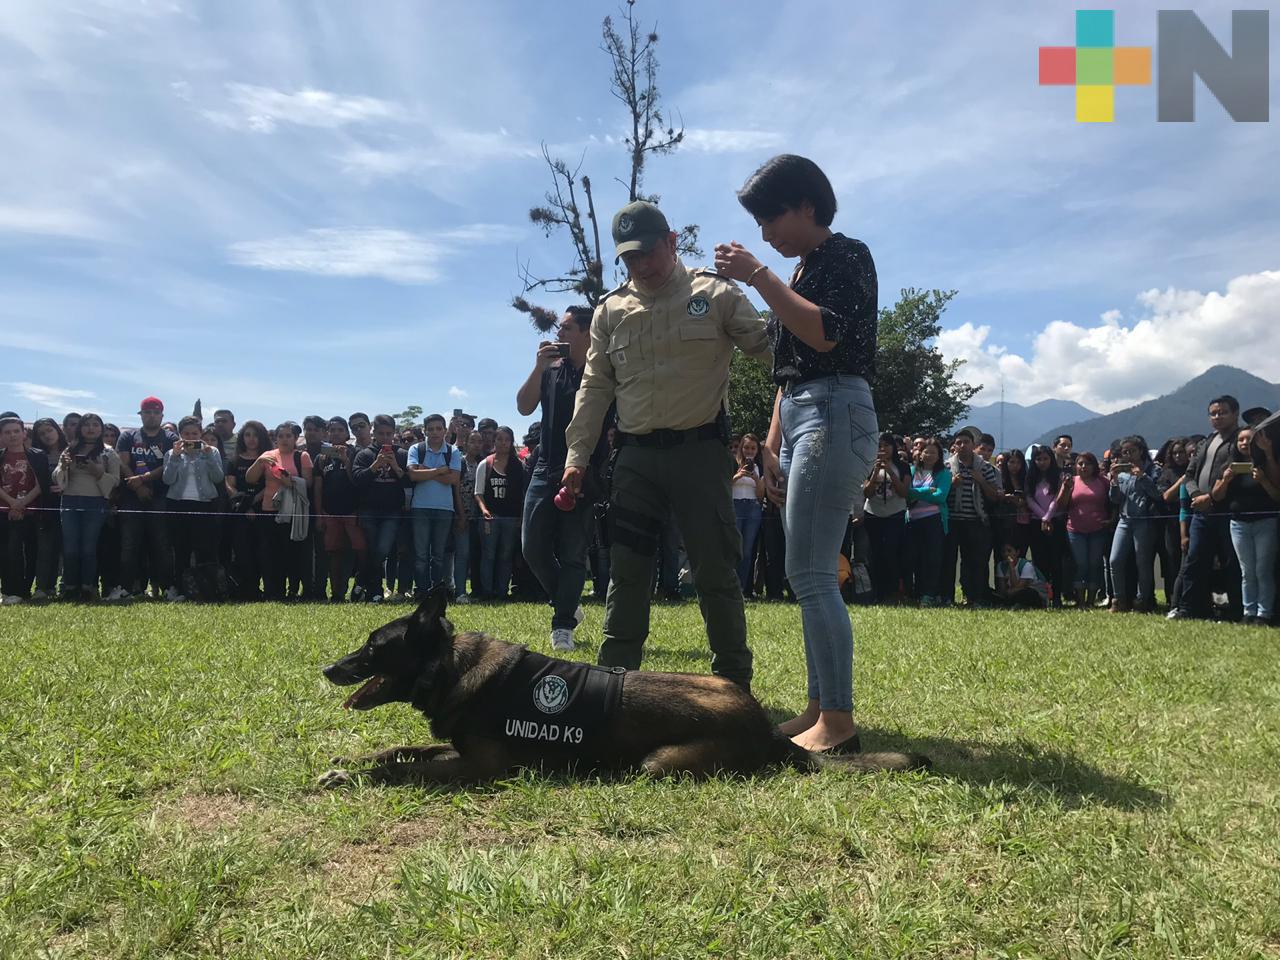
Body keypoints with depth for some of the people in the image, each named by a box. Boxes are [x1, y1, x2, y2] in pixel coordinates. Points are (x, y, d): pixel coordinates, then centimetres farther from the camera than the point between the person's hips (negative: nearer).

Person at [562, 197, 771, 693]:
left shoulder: (715, 294, 1)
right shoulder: (610, 310, 11)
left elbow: (771, 348, 0)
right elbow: (595, 387, 11)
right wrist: (577, 457, 5)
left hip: (700, 450, -3)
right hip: (635, 456, 4)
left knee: (715, 571, 1)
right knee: (626, 571, 7)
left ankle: (734, 683, 13)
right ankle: (614, 676, 18)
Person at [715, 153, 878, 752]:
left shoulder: (847, 255, -3)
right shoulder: (804, 271, 22)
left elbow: (825, 335, -21)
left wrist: (757, 276, -17)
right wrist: (772, 445, 17)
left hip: (834, 416, -9)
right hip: (798, 419, 9)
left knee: (811, 574, -14)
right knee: (811, 576, 8)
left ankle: (838, 721, -9)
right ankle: (819, 707, 14)